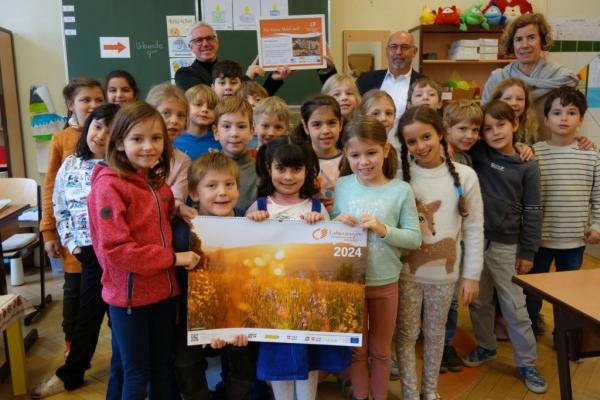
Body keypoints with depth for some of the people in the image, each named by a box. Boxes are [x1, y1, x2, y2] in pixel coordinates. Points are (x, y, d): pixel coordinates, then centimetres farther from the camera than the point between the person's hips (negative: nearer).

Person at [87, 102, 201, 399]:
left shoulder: (157, 182, 6)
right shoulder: (108, 185, -16)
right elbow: (115, 249, -23)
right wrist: (173, 258, -20)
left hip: (162, 290, 7)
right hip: (128, 295, -6)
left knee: (163, 369, 20)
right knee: (137, 375, 9)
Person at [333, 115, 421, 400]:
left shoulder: (401, 190, -9)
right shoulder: (341, 186, -6)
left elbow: (415, 238, -8)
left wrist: (384, 229, -24)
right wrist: (337, 224, -19)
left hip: (385, 283, 0)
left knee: (380, 350, 19)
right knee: (356, 349, 18)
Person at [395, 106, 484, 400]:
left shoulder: (465, 176, -6)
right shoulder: (399, 177, -9)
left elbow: (474, 229, -2)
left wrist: (471, 274, -2)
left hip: (444, 273, 1)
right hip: (406, 273, -1)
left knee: (435, 334, 18)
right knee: (407, 335, 11)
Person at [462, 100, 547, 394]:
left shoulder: (527, 168, -5)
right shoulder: (478, 154, -1)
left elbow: (532, 213, -3)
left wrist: (528, 251, -4)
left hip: (506, 245, -2)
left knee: (515, 307, 6)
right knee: (479, 301, 16)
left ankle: (527, 363, 22)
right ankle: (485, 347, 37)